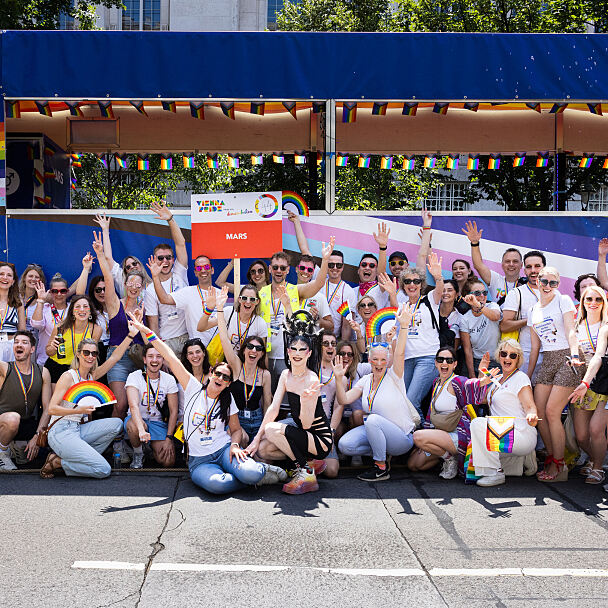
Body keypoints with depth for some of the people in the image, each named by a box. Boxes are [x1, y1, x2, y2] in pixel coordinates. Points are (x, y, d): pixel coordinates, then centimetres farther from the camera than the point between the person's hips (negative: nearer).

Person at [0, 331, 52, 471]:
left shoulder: (42, 373, 1)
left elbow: (47, 408, -2)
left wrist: (37, 436, -13)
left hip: (26, 425, 4)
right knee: (13, 418, -37)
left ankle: (20, 445, 13)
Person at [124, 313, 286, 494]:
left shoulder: (227, 400, 8)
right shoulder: (194, 389, 2)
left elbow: (236, 429, 15)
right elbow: (171, 359, -4)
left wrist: (235, 445, -9)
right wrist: (146, 330, -8)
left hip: (224, 450, 1)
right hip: (199, 459, 0)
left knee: (249, 474, -33)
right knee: (216, 484, -35)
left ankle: (259, 469, 2)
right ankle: (252, 474, -8)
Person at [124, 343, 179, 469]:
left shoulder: (169, 380, -3)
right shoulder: (135, 377, -14)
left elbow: (173, 411, -2)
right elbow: (134, 406, -30)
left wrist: (169, 438, -13)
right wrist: (141, 430, -47)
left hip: (158, 422, 2)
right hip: (137, 419, -2)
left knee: (168, 462, -17)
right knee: (133, 427, -40)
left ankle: (153, 446, 19)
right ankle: (138, 453, -6)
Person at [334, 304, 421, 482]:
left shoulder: (393, 376, -6)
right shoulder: (365, 381, 8)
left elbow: (399, 354, -25)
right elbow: (344, 399, 0)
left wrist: (403, 326, -38)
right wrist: (339, 378, -15)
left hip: (402, 438, -5)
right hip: (374, 430, 5)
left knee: (373, 420, -35)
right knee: (344, 445, -18)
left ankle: (381, 468, -18)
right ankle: (382, 453, 7)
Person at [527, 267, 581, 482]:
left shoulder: (563, 301, -1)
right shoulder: (533, 311, 15)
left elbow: (570, 332, -13)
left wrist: (574, 356, -30)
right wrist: (527, 376, 15)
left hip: (566, 359, -6)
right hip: (547, 361, 6)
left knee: (552, 412, -11)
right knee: (538, 412, -3)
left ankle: (559, 465, 0)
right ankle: (551, 458, 12)